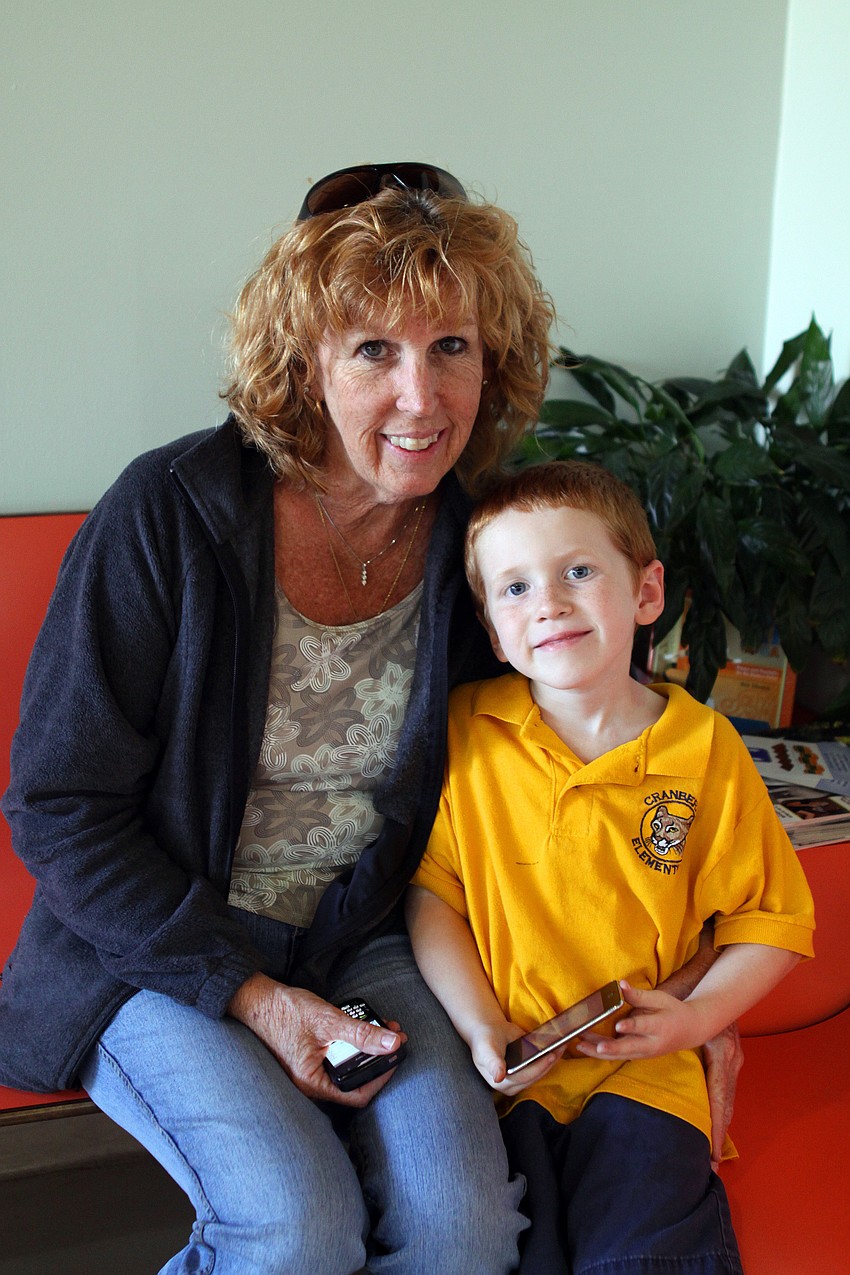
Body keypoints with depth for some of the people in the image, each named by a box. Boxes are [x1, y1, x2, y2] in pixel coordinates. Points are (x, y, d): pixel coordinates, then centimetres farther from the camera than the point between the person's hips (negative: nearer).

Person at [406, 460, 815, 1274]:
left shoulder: (704, 748, -1)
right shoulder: (467, 732, 0)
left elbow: (771, 918, 6)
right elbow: (429, 893, 1)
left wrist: (698, 1016, -8)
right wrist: (482, 1029, -8)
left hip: (641, 1071, 0)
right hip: (503, 1078, 0)